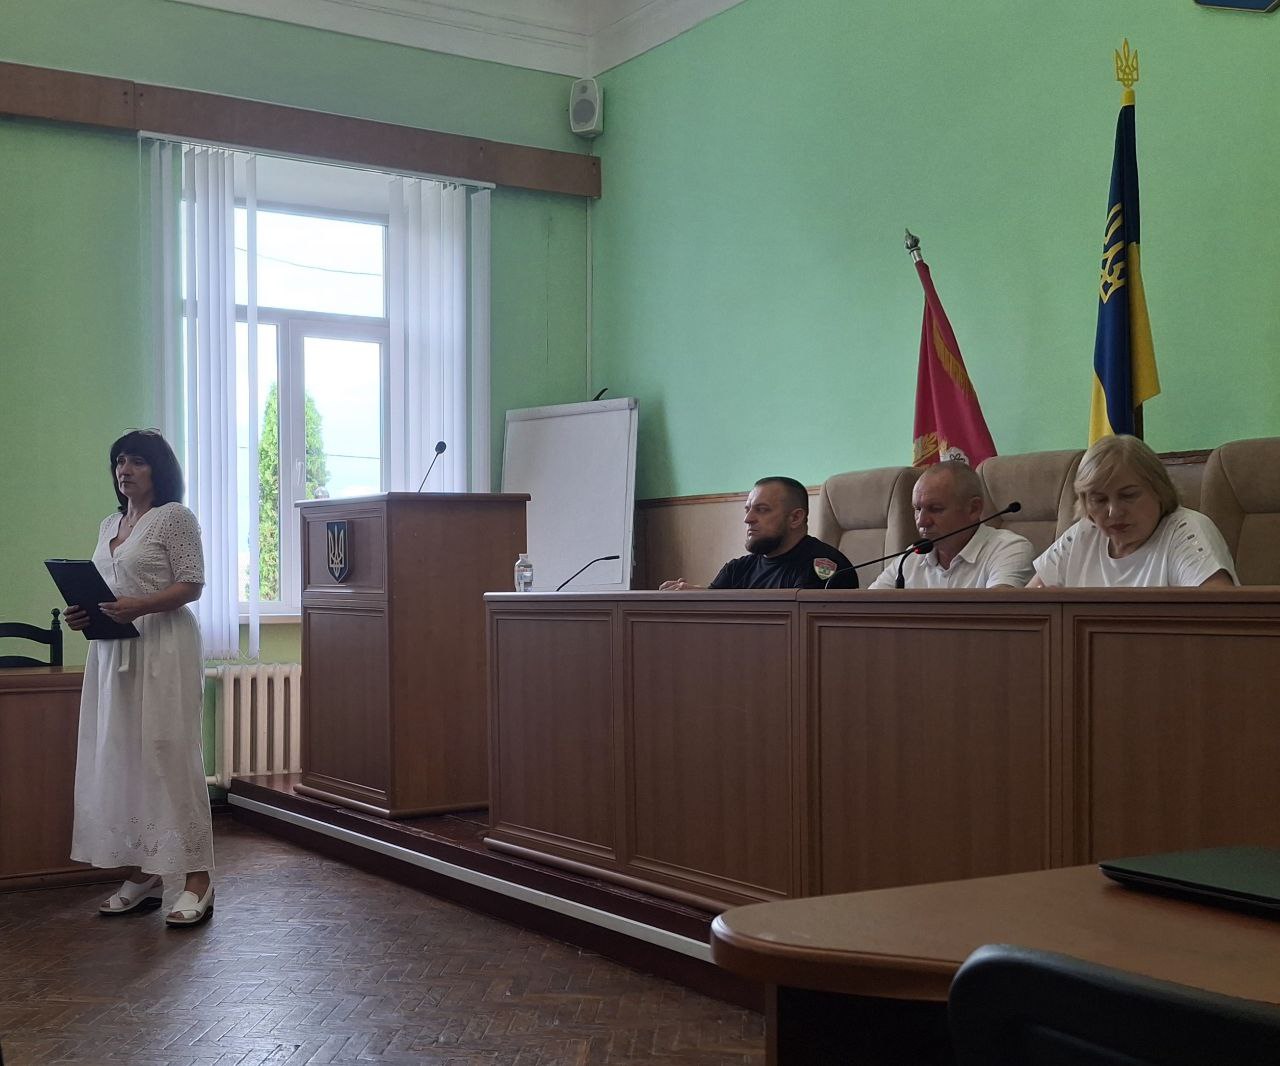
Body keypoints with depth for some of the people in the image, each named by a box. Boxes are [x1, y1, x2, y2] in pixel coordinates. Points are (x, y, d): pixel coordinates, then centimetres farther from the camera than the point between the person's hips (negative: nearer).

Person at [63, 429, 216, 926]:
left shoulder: (175, 517, -4)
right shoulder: (109, 524, 19)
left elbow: (191, 585, -9)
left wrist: (139, 606, -22)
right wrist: (84, 613, 4)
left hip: (163, 648, -8)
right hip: (112, 650, 8)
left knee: (169, 755, -9)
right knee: (119, 757, 5)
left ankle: (197, 880, -6)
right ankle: (143, 874, 13)